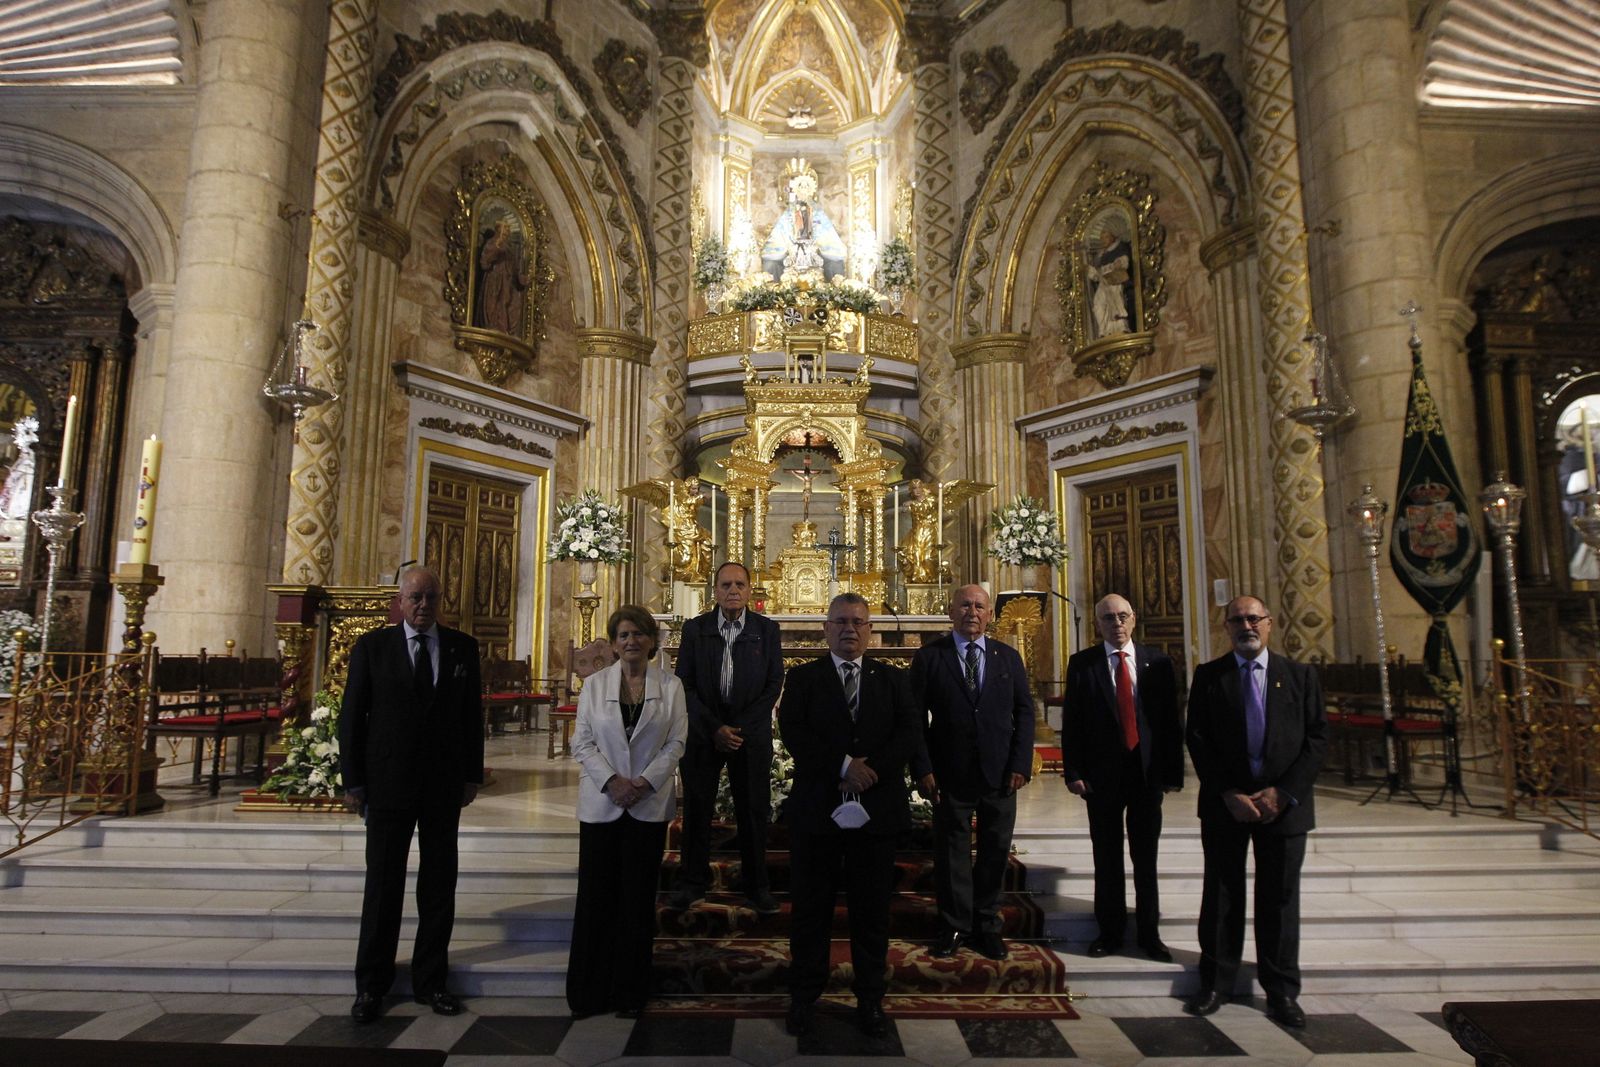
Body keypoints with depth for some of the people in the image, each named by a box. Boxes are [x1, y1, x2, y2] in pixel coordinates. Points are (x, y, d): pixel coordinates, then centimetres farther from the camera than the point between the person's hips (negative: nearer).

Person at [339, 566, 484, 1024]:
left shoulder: (463, 647, 2)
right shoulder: (372, 646, -2)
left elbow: (472, 714, 5)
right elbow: (352, 716, -1)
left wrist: (472, 775, 3)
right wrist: (353, 781, -3)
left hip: (445, 785, 2)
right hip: (388, 783, -2)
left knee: (439, 885, 10)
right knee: (383, 884, 8)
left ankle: (430, 980, 24)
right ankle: (371, 984, 24)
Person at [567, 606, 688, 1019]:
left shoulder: (670, 685, 2)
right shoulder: (594, 684, 4)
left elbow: (676, 742, -1)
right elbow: (582, 742, 1)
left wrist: (644, 783, -13)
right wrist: (611, 781, -12)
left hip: (649, 804, 0)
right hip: (600, 803, 1)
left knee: (638, 899, 7)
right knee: (595, 896, 4)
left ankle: (630, 991, 20)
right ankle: (588, 992, 19)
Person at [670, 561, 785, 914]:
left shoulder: (767, 629, 1)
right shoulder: (695, 628, 1)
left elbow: (774, 683, -1)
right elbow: (684, 684, -1)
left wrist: (741, 728, -10)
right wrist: (714, 728, -10)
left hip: (752, 734, 0)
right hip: (703, 732, 0)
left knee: (754, 810, 6)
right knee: (696, 808, 7)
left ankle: (755, 883, 21)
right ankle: (693, 881, 23)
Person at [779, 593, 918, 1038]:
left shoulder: (892, 678, 7)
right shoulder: (803, 677, 2)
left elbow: (908, 734, -3)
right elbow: (793, 732, -11)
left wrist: (871, 771, -16)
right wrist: (844, 766, -19)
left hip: (876, 810, 1)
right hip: (817, 809, -1)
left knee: (872, 911, 11)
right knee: (811, 909, 10)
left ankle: (870, 999, 26)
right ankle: (804, 997, 25)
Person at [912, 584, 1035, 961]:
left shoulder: (1008, 657, 6)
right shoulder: (929, 656, -2)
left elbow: (1024, 712, 5)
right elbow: (915, 717, -4)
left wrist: (1020, 764, -4)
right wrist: (922, 769, -10)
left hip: (1000, 774, 2)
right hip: (950, 774, -2)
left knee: (995, 851, 11)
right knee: (952, 851, 8)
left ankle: (987, 925, 28)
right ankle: (956, 926, 25)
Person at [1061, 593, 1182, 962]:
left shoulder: (1158, 661, 2)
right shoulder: (1082, 664, -1)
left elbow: (1171, 720, 2)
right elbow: (1071, 721, -2)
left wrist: (1172, 772, -2)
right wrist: (1073, 772, -8)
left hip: (1148, 772, 1)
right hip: (1102, 774, -1)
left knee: (1146, 856, 11)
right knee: (1107, 857, 9)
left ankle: (1149, 933, 25)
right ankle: (1110, 931, 23)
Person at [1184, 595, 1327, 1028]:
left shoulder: (1300, 675, 5)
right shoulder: (1208, 676, 2)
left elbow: (1318, 737, 0)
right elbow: (1197, 739, -2)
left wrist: (1284, 792, -11)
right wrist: (1228, 793, -12)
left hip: (1283, 802, 1)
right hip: (1225, 802, 0)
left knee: (1280, 899, 10)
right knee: (1221, 896, 8)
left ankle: (1281, 990, 24)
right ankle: (1216, 983, 20)